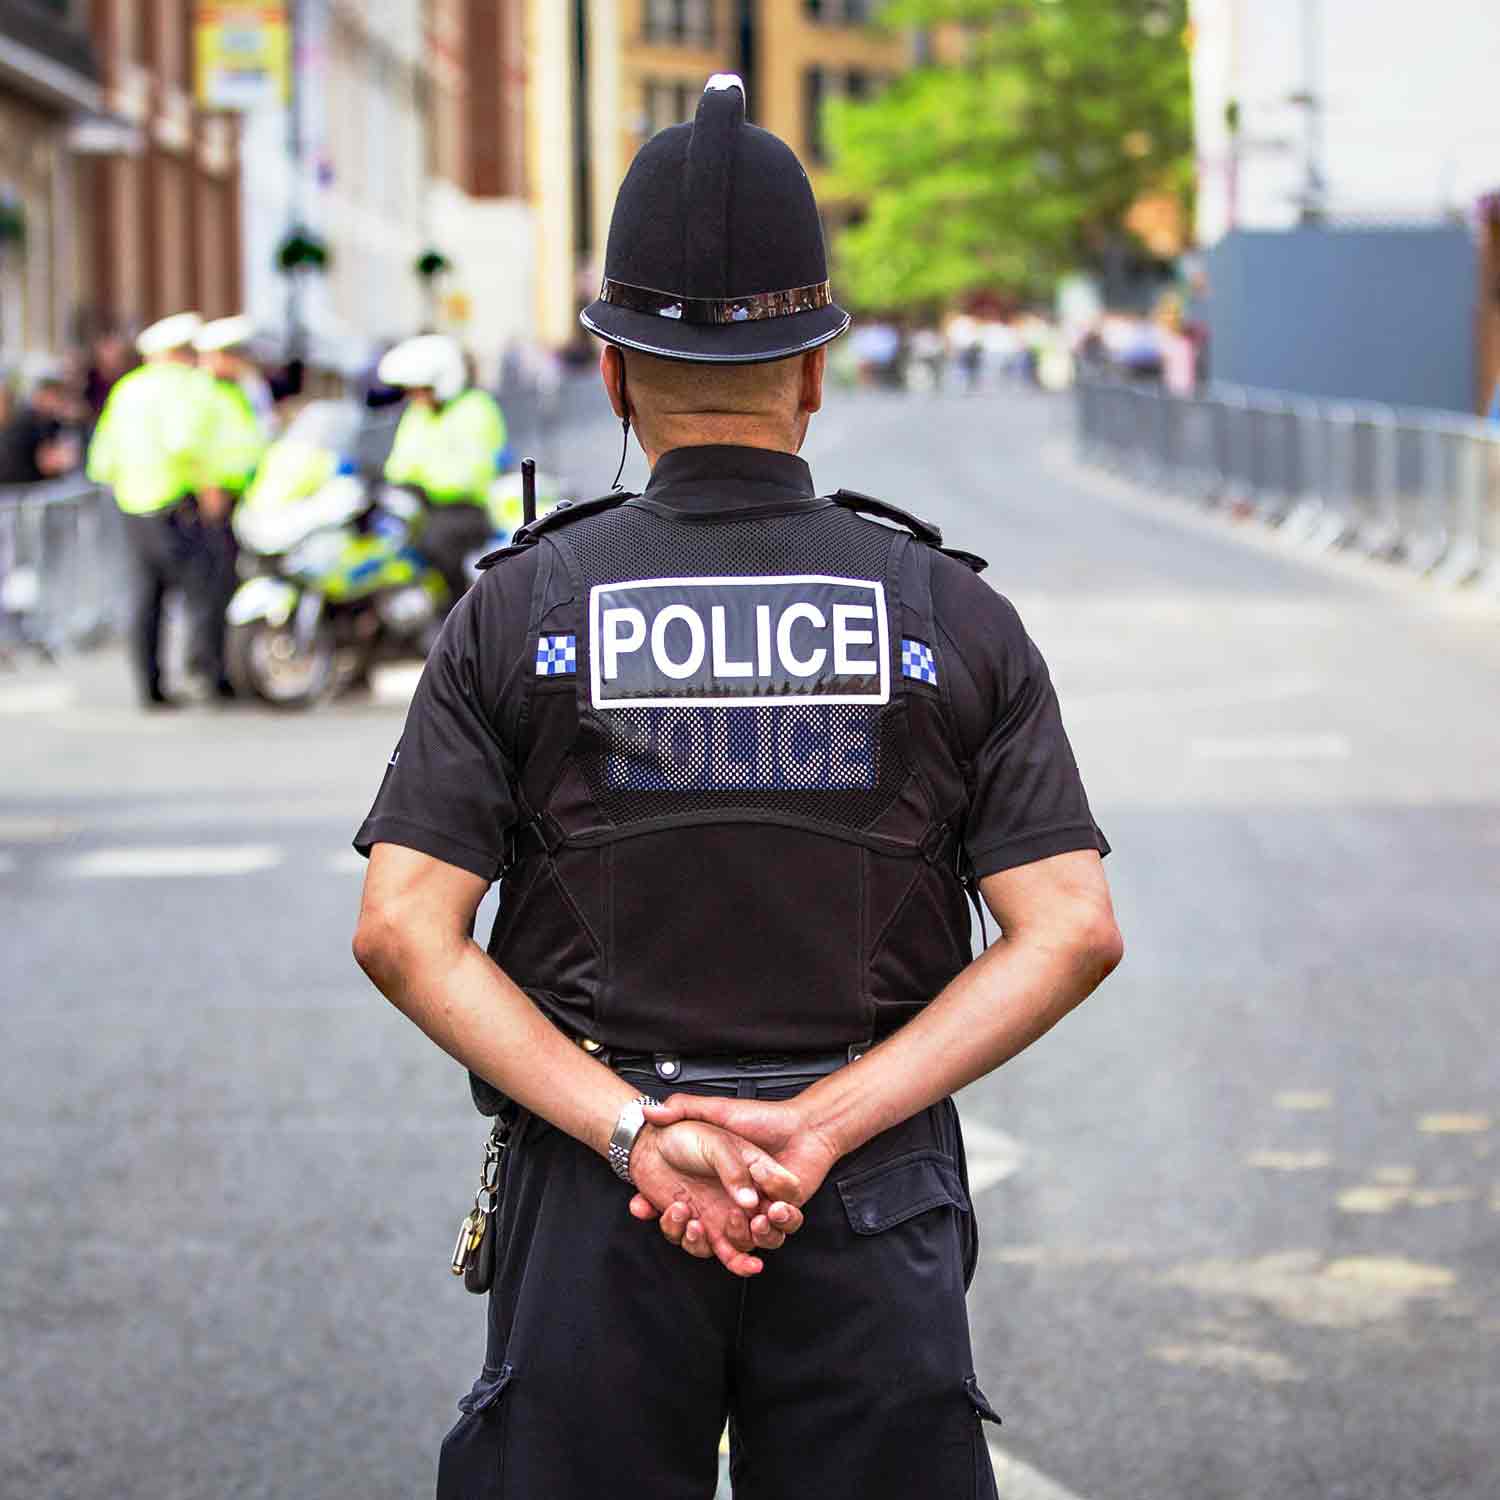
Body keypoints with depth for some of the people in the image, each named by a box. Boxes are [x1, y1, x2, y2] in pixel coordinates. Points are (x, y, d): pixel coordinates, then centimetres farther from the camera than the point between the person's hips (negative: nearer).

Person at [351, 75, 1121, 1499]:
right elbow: (1073, 931, -7)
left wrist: (634, 1130, -12)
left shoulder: (517, 611, 0)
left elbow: (402, 933, -9)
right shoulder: (954, 616, 2)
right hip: (877, 1202, 0)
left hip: (594, 1210, 0)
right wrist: (822, 1126, -12)